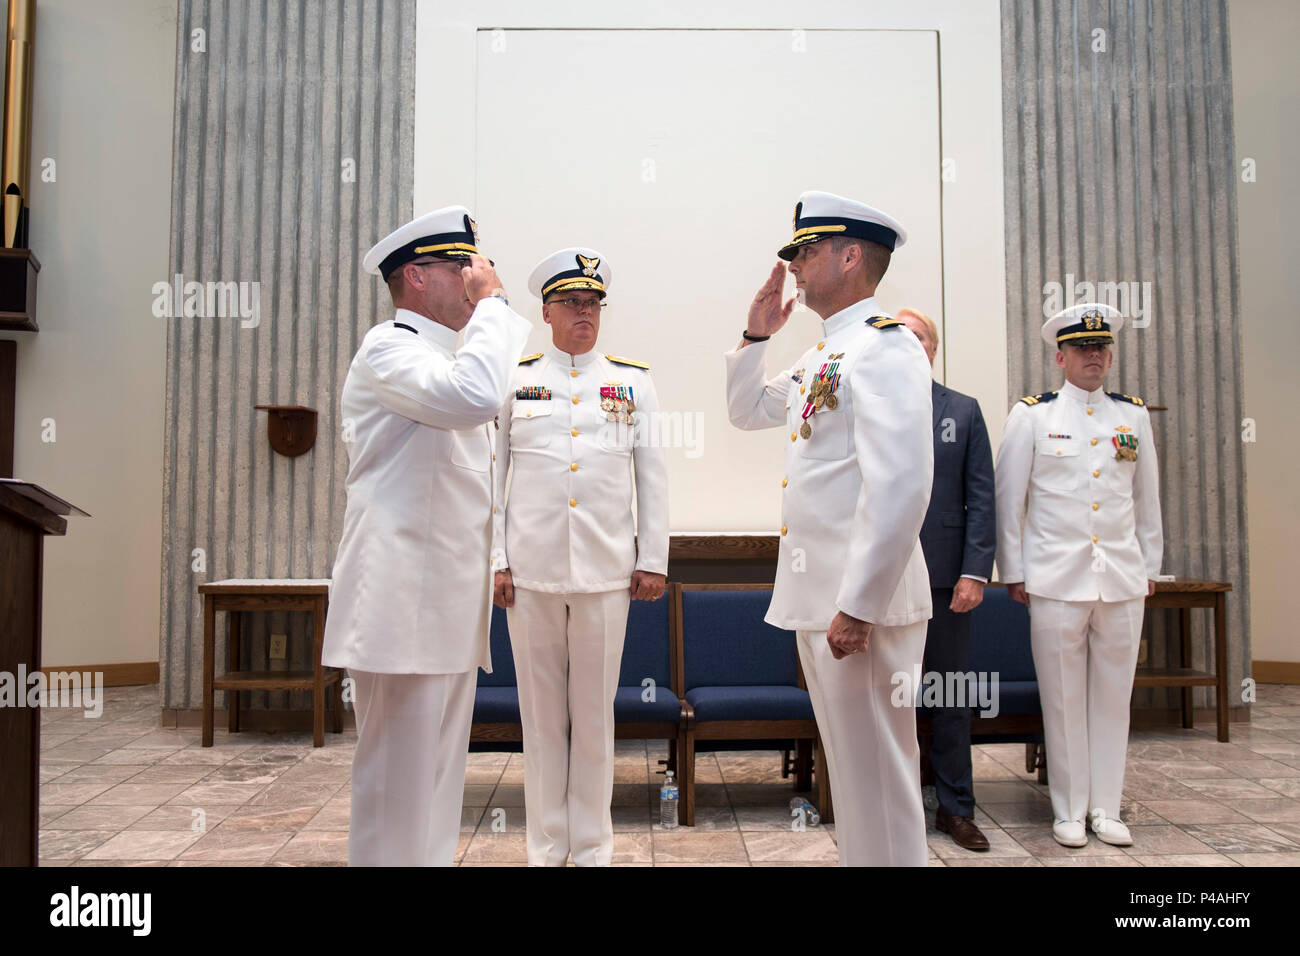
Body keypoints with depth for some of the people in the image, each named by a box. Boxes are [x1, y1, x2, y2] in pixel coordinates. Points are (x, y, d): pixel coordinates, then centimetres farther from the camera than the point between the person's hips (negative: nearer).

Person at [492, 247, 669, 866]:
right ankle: (546, 847, 22)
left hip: (606, 571, 0)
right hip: (530, 571, 0)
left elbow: (653, 476, 8)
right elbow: (489, 473, 8)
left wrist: (653, 559, 4)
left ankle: (593, 848, 21)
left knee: (595, 715, 7)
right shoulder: (514, 380, 8)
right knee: (541, 713, 8)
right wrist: (493, 561, 2)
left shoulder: (634, 381, 9)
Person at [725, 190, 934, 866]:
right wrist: (757, 334, 16)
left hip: (859, 604, -10)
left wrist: (857, 607, -24)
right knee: (849, 768, 20)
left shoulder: (883, 347, -14)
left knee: (877, 779, 2)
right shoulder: (824, 355, 16)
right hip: (816, 597, 10)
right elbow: (748, 411, 30)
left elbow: (900, 487, -24)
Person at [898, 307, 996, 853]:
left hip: (944, 576, 1)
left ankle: (955, 808, 21)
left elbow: (981, 499, 3)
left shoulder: (964, 412, 8)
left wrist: (975, 572, -7)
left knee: (951, 694, 9)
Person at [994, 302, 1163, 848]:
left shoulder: (1133, 415, 10)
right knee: (1063, 699, 3)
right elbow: (1008, 498, 1)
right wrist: (1013, 572, 0)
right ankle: (1069, 811, 16)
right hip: (1056, 579, -3)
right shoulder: (1031, 414, 0)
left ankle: (1106, 808, 21)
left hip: (1123, 578, 3)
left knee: (1113, 696, 8)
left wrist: (1150, 566, 15)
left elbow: (1147, 497, 17)